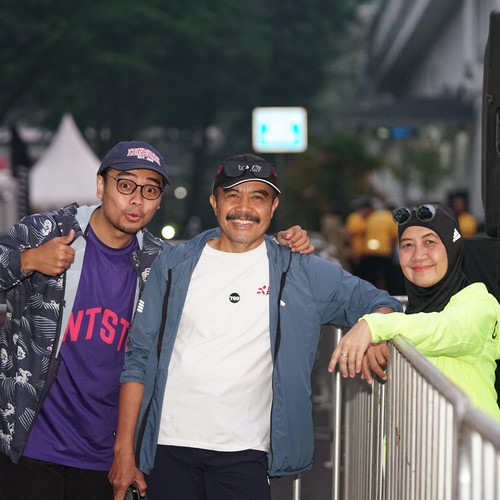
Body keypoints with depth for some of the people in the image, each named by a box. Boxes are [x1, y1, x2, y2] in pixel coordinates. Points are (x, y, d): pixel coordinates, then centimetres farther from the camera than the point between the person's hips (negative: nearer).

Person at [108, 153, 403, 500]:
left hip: (244, 453, -1)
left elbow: (380, 304, 7)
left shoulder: (302, 274, 5)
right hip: (168, 446, 1)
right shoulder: (175, 264, 7)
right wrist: (124, 449, 2)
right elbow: (139, 358, 8)